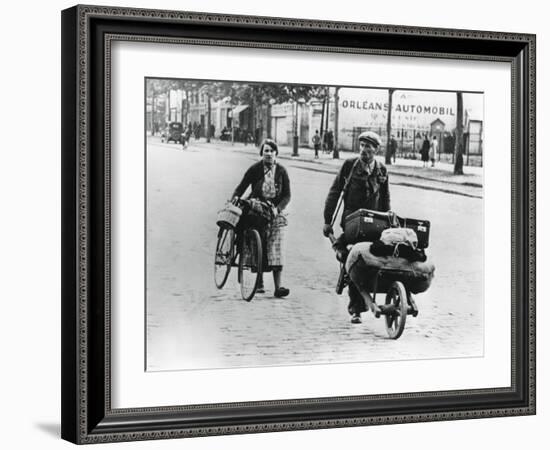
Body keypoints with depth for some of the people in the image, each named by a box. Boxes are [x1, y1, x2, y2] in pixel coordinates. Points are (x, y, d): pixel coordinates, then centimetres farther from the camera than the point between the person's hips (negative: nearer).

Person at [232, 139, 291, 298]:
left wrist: (277, 208, -15)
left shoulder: (281, 171, 1)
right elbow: (242, 186, 1)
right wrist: (235, 198, -17)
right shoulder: (255, 169, -2)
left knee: (276, 249, -9)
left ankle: (278, 287, -12)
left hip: (276, 213, 0)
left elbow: (287, 195, 1)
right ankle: (259, 283, 15)